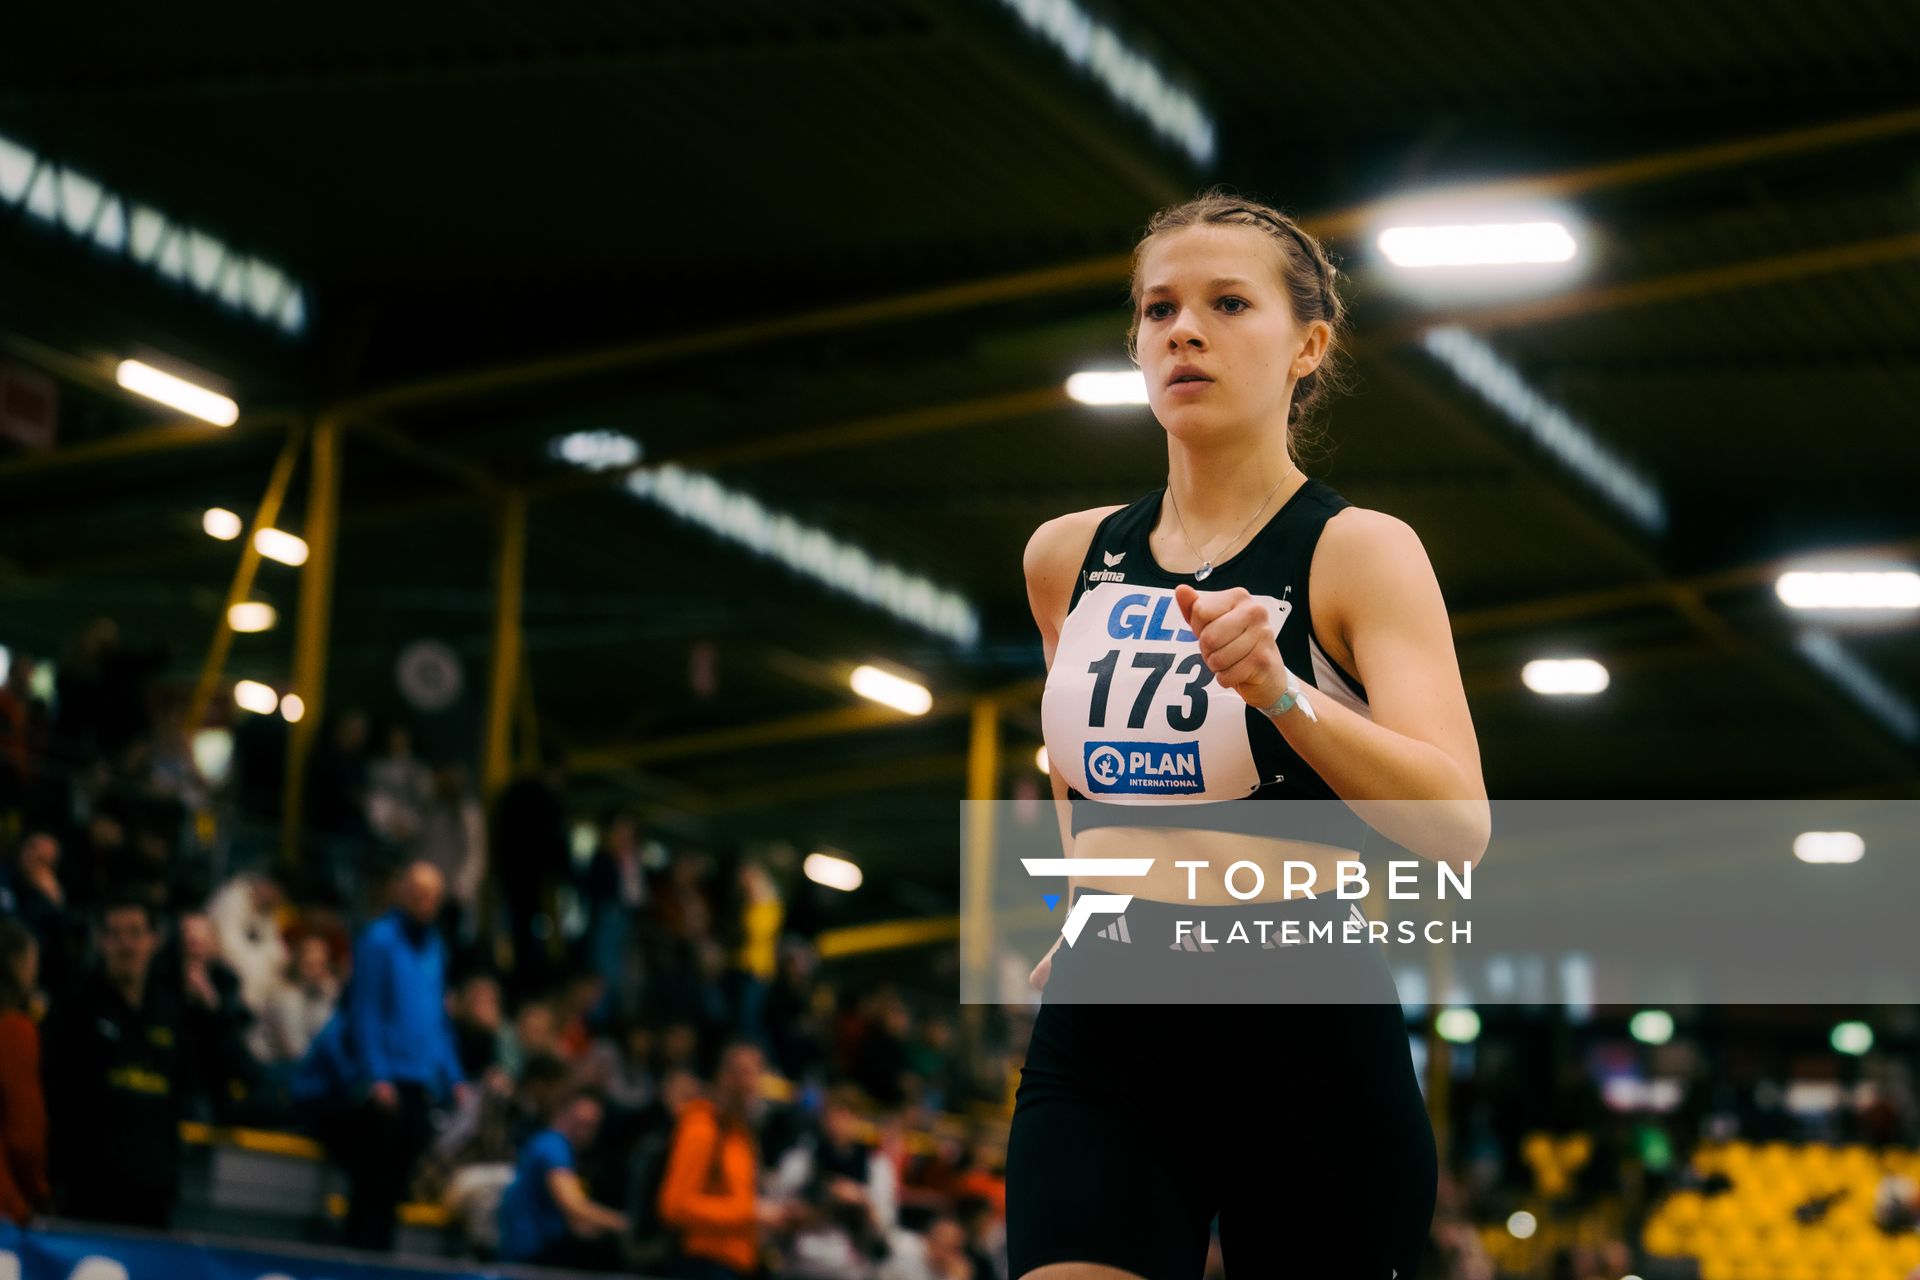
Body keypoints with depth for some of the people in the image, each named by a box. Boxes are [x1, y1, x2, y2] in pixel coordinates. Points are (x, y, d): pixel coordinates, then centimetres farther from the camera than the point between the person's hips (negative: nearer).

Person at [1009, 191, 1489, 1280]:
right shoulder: (1068, 557, 9)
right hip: (1102, 1026, 3)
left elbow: (1459, 828, -18)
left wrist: (1278, 690, -30)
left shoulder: (1359, 552, -5)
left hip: (1306, 1027, -3)